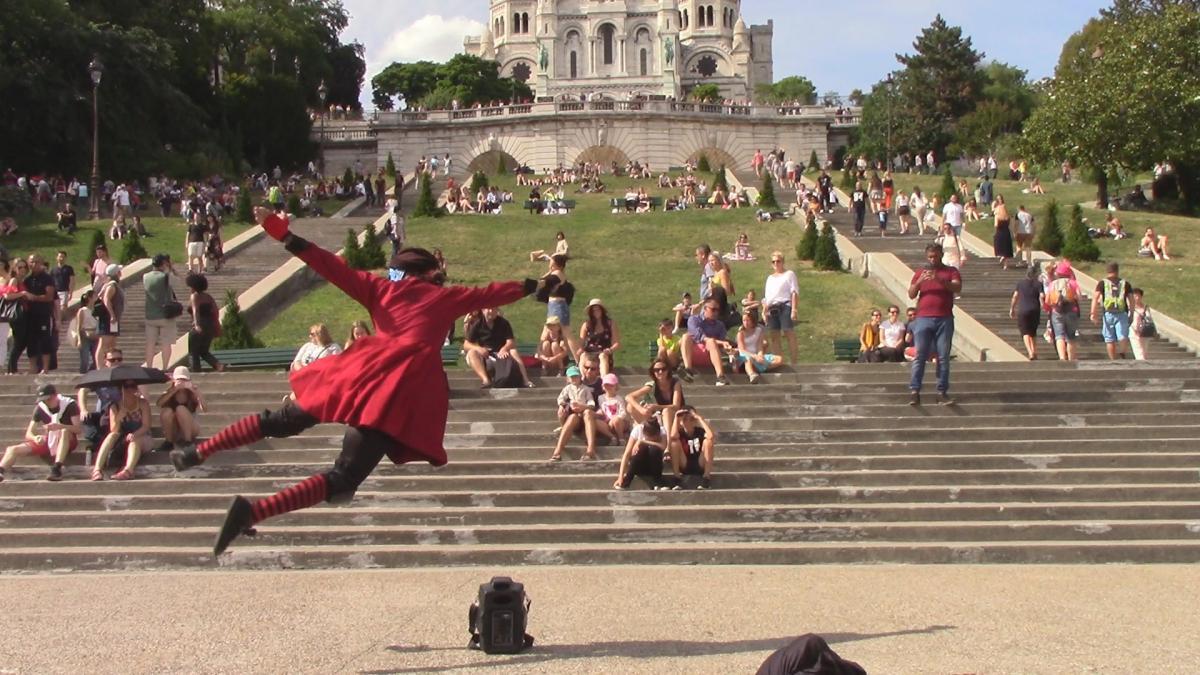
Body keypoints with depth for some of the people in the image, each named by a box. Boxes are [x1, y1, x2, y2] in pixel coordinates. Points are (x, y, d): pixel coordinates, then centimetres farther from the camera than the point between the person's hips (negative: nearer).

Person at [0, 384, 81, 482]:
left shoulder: (69, 405, -11)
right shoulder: (40, 408, -3)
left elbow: (78, 429, -19)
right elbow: (28, 434, -4)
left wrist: (60, 426, -37)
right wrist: (35, 438, -28)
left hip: (67, 442, -4)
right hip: (47, 443, 4)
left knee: (65, 431, -39)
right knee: (13, 449, -14)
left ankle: (57, 468, -50)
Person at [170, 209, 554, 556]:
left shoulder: (382, 288, 22)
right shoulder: (447, 297, 19)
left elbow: (333, 267, 15)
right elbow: (490, 295, 31)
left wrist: (282, 234, 15)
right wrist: (533, 287, 47)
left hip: (364, 370, 4)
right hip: (403, 389, -4)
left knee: (282, 422, 22)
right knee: (342, 480, -10)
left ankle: (198, 453, 18)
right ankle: (253, 511, -27)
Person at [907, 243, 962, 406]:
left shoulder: (951, 271, 10)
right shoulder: (920, 273, 15)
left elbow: (957, 288, -8)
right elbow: (911, 295, 6)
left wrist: (939, 279, -22)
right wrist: (919, 281, -13)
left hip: (944, 320, 0)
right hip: (923, 319, 1)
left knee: (943, 357, -1)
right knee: (919, 356, -5)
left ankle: (942, 392, 1)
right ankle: (914, 391, -7)